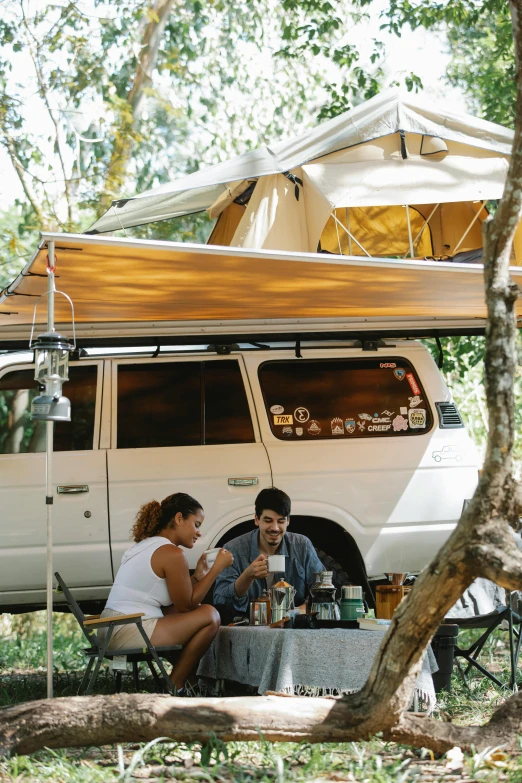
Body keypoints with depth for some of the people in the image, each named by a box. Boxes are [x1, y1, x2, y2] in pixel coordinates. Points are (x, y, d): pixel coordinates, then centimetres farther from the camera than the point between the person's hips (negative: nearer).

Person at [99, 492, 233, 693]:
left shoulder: (145, 546, 19)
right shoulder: (172, 553, -11)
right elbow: (187, 605, -5)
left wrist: (196, 577, 14)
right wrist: (217, 568, -3)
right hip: (130, 633, -10)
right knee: (209, 615, -6)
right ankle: (174, 688, 2)